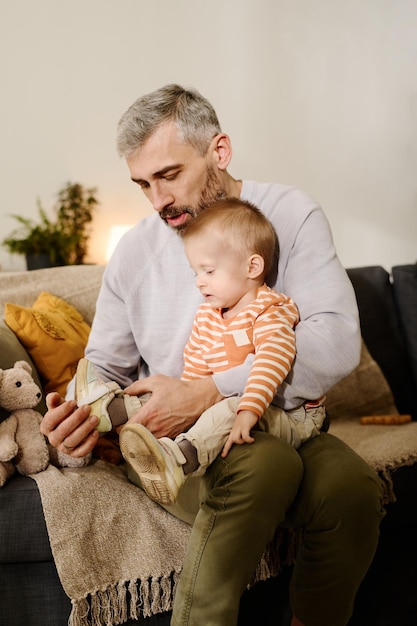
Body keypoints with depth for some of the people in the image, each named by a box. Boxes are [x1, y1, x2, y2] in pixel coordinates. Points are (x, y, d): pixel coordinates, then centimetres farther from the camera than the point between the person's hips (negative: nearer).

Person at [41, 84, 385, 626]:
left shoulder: (291, 215, -4)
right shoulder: (134, 252, 4)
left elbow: (337, 338, -17)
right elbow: (104, 365, 12)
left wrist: (206, 393, -25)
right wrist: (81, 416, -14)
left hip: (280, 420, 1)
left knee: (351, 484, -31)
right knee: (267, 461, -33)